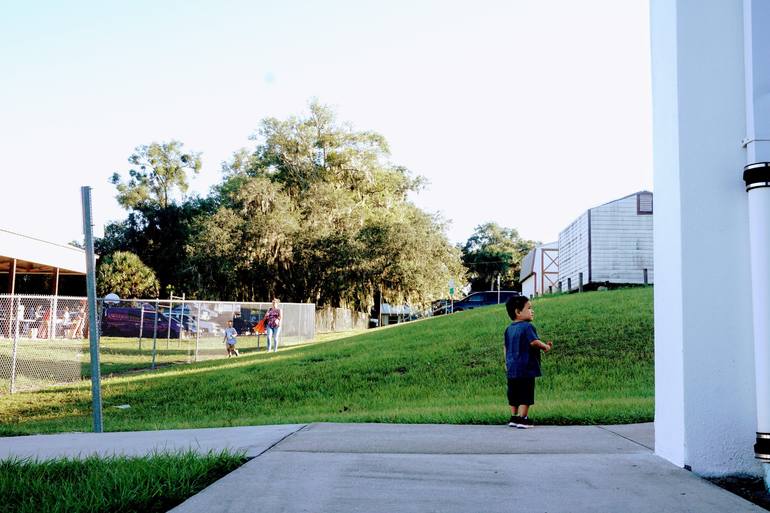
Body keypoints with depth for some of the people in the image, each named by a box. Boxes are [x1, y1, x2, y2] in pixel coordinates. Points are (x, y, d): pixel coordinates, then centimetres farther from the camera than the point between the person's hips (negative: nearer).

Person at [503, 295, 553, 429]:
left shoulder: (509, 329, 11)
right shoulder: (527, 326, -14)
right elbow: (534, 342, -24)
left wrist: (507, 363, 25)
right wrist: (545, 346, -5)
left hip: (511, 368, 8)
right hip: (526, 368, -8)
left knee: (514, 395, 13)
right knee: (525, 395, -2)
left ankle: (513, 417, 18)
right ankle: (522, 418, -2)